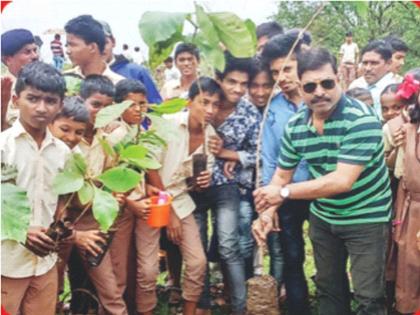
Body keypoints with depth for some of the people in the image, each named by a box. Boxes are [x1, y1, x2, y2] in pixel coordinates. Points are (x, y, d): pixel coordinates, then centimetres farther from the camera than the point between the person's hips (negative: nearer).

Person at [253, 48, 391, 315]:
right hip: (323, 217, 6)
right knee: (328, 287, 19)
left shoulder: (361, 119, -26)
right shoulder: (295, 125, -7)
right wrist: (267, 211, -13)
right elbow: (282, 175, 3)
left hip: (366, 217, -5)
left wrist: (284, 193, -30)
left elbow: (343, 181, -32)